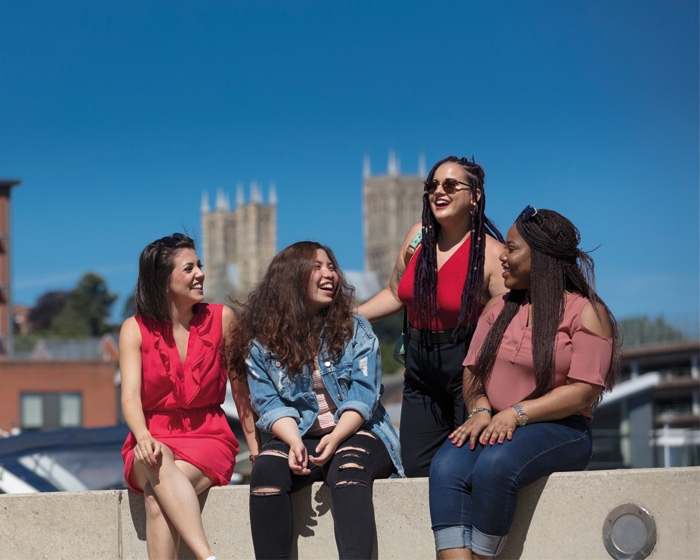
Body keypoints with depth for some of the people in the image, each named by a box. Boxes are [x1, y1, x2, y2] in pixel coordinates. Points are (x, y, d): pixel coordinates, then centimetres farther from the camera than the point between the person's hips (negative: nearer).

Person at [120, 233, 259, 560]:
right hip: (155, 440, 0)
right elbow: (130, 396, -10)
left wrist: (255, 446, 0)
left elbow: (240, 387, 9)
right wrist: (143, 436, -31)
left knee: (157, 497, -32)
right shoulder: (135, 329, 1)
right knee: (160, 465, -38)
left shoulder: (221, 319, 2)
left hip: (207, 438, 0)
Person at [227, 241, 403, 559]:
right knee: (266, 467, -31)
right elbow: (270, 404, 0)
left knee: (347, 465, -35)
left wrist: (336, 438, -20)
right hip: (299, 438, 1)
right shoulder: (262, 344, 8)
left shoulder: (355, 330, 8)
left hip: (356, 434, -1)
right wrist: (294, 442, -20)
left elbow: (363, 395, -3)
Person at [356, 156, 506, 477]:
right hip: (421, 372, 6)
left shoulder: (491, 254, -13)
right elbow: (396, 294, 18)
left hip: (468, 369, -6)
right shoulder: (419, 236, 4)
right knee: (417, 470, 5)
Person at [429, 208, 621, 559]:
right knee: (446, 469, -28)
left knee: (494, 467, -36)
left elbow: (585, 390, -10)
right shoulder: (500, 308, 19)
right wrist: (481, 411, -8)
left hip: (559, 429, -5)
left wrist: (516, 414, -19)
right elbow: (473, 370, 15)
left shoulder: (586, 312, 0)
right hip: (494, 426, 5)